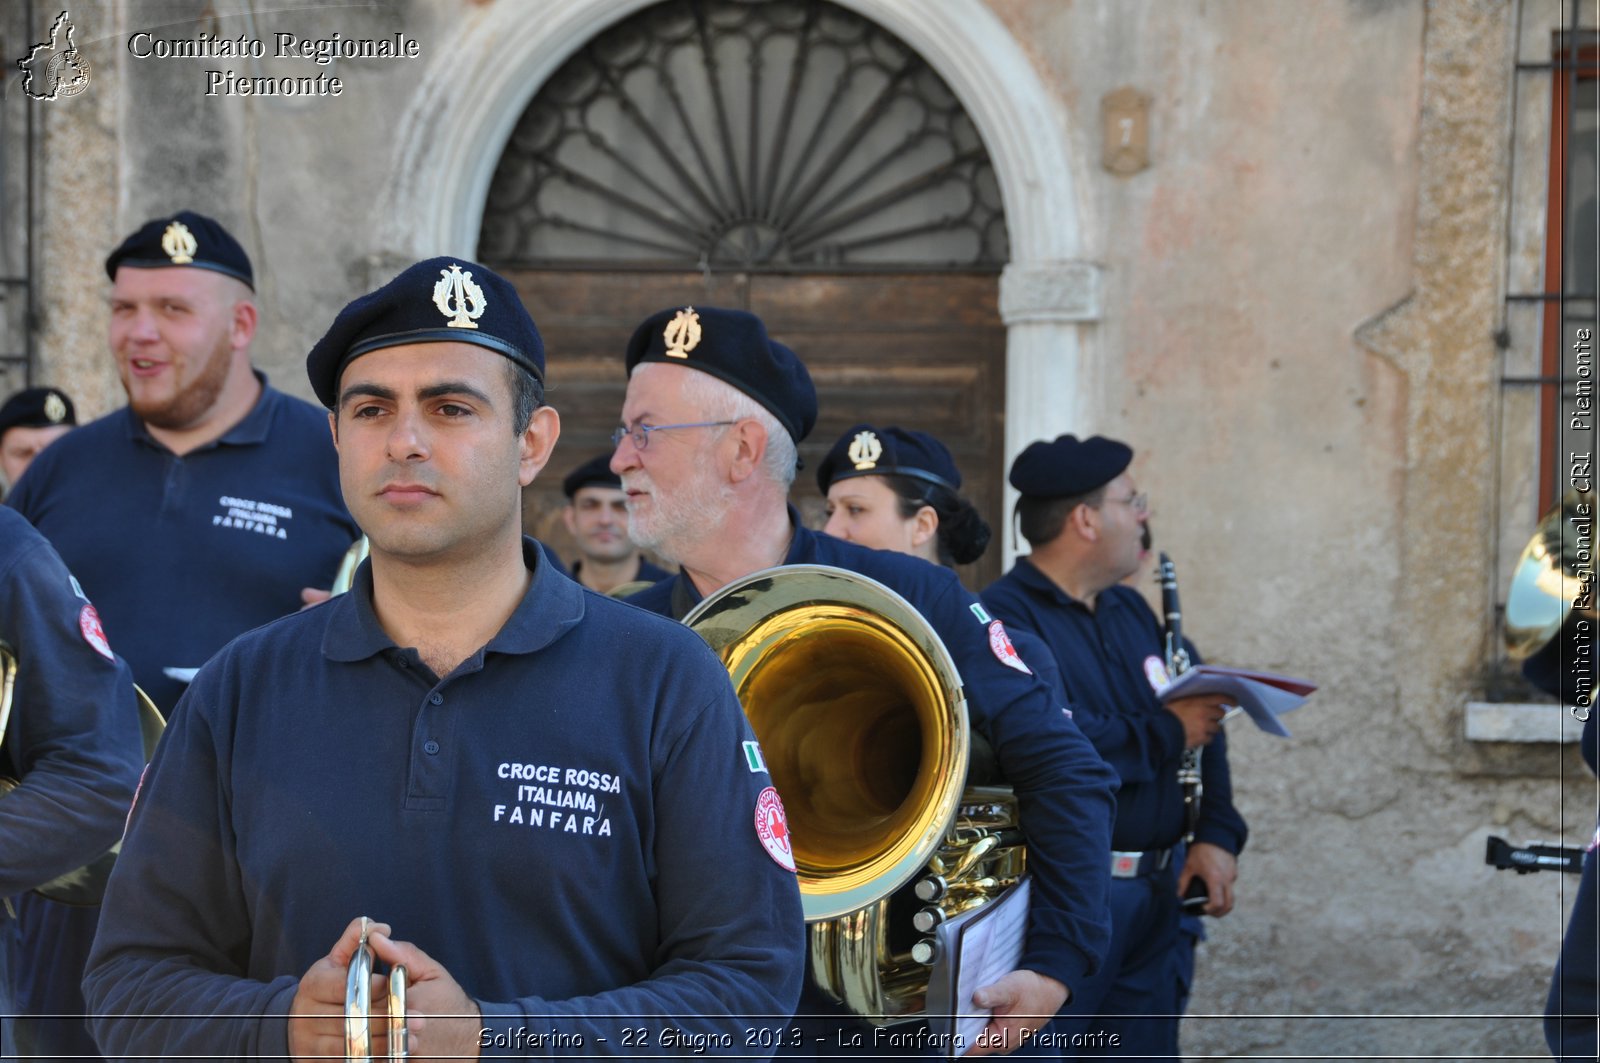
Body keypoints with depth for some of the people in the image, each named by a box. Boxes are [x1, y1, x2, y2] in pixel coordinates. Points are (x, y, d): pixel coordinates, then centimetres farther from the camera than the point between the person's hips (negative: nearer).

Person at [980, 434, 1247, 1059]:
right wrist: (1165, 734, -12)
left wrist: (1217, 836, 2)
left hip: (1156, 897, 8)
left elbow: (1202, 720, 17)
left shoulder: (1130, 613, 15)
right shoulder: (1005, 617, -14)